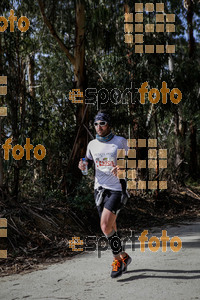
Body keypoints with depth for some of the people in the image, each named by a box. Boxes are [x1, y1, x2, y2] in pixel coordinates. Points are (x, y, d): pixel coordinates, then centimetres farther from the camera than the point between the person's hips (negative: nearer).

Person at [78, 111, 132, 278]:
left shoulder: (120, 141, -6)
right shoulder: (92, 144, 5)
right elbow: (89, 161, 20)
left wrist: (122, 168, -20)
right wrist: (83, 165, -3)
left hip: (117, 189, -5)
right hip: (100, 189, 5)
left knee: (106, 226, -18)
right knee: (110, 229, 11)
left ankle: (118, 258, 3)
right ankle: (124, 257, 31)